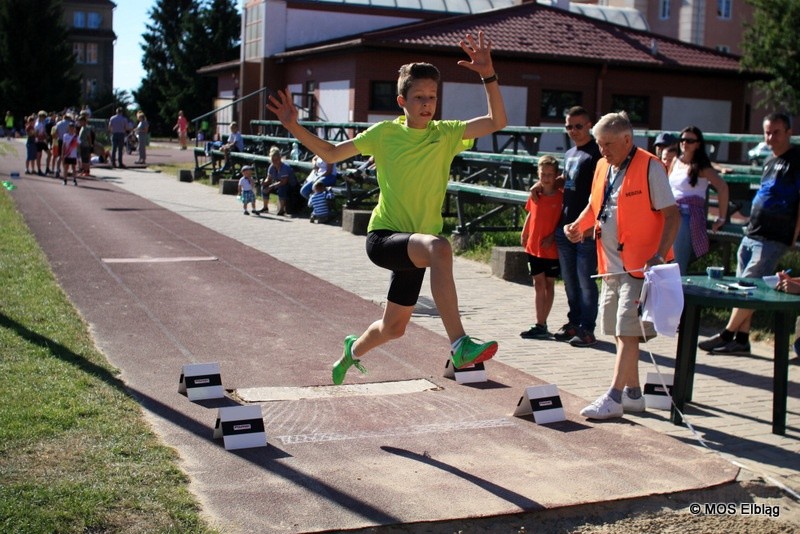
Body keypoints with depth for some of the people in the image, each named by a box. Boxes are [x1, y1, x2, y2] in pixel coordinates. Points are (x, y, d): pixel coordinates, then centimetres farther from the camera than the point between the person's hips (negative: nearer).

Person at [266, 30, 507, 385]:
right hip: (382, 236, -4)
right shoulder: (383, 133, -2)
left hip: (416, 244, 4)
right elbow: (330, 153, 7)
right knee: (439, 247, -38)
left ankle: (354, 349, 51)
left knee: (393, 328, 16)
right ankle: (460, 346, -43)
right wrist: (294, 127, -4)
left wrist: (488, 75, -22)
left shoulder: (446, 134, 0)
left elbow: (497, 122, -11)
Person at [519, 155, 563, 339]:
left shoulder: (561, 196, -9)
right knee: (538, 284, 8)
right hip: (534, 246, 4)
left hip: (552, 249, -4)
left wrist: (553, 236, -18)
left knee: (549, 284, 7)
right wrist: (524, 233, 8)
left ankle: (541, 325, 12)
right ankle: (540, 325, 13)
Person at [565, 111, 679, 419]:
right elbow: (595, 206, 23)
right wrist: (579, 225, 2)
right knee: (618, 331, 13)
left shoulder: (649, 167, -11)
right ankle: (633, 394, 25)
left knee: (627, 332, -8)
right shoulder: (603, 167, 11)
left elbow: (672, 215, -12)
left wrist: (659, 255, -22)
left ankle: (614, 398, -4)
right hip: (611, 265, 8)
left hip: (639, 266, -8)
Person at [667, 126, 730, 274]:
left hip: (689, 217, -6)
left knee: (679, 268, -11)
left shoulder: (701, 167, -4)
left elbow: (722, 187, -14)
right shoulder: (675, 162, 15)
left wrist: (722, 218, -13)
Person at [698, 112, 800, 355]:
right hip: (751, 235, 9)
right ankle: (741, 339, 13)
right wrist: (752, 224, 19)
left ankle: (727, 335, -3)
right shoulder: (770, 161, 17)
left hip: (773, 239, -9)